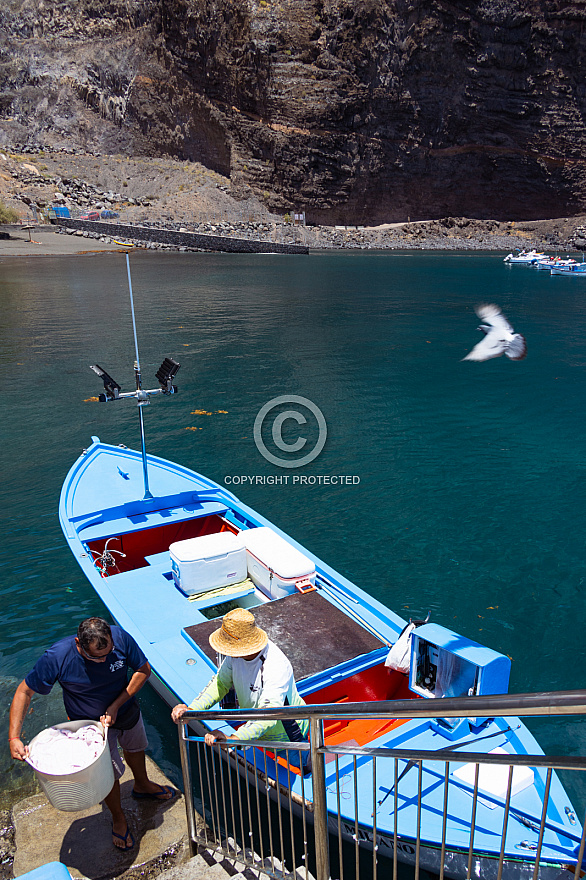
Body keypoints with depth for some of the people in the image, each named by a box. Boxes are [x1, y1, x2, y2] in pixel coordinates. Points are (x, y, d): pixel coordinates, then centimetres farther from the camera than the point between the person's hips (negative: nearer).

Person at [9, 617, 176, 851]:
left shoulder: (121, 638, -31)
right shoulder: (56, 657, -35)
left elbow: (144, 670, -17)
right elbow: (24, 691, -21)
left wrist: (116, 705, -24)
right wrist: (14, 737, -28)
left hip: (126, 710, 3)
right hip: (91, 723, -3)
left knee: (135, 747, 27)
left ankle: (142, 785, 58)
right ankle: (118, 818, 40)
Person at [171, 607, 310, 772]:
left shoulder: (276, 667, -42)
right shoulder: (236, 653, -21)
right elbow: (221, 682, -9)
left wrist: (231, 739, -60)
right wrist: (191, 708, -23)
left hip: (287, 734, -6)